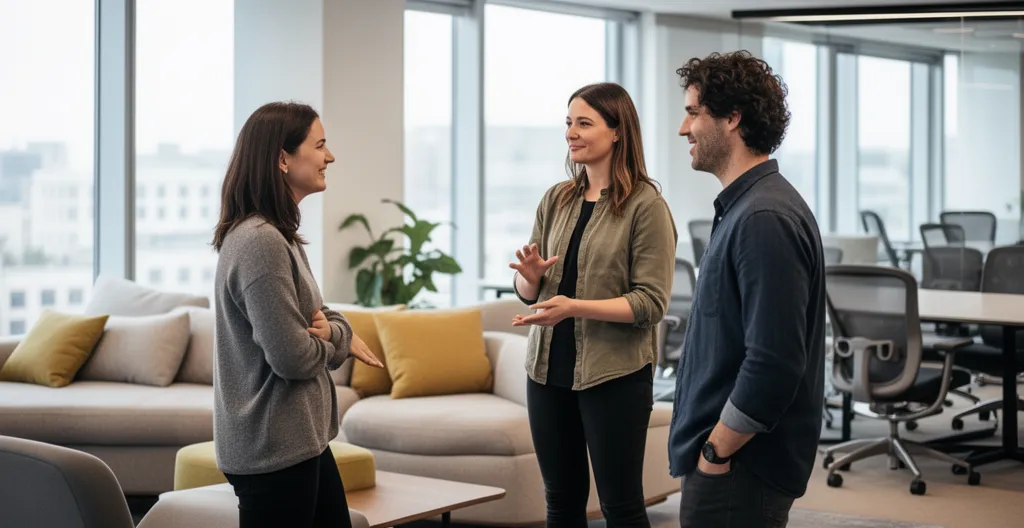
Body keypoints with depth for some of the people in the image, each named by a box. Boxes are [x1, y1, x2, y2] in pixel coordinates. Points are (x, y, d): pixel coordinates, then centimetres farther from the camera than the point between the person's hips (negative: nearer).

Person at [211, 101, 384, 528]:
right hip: (273, 447, -10)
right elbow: (292, 357, -23)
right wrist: (339, 340, -2)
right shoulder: (260, 242, -21)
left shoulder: (279, 235, 11)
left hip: (299, 439, 10)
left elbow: (316, 316, 17)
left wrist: (335, 330, -7)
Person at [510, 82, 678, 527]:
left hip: (614, 376, -6)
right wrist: (531, 275, -10)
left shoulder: (646, 205, -9)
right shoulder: (556, 200, 8)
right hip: (549, 371, 6)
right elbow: (527, 291, 13)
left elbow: (651, 302, -14)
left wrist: (575, 307, -24)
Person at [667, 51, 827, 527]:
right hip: (727, 459, 10)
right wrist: (709, 446, 16)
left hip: (740, 470, -10)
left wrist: (715, 452, -17)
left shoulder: (765, 220, -20)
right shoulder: (743, 207, 13)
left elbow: (774, 363, -26)